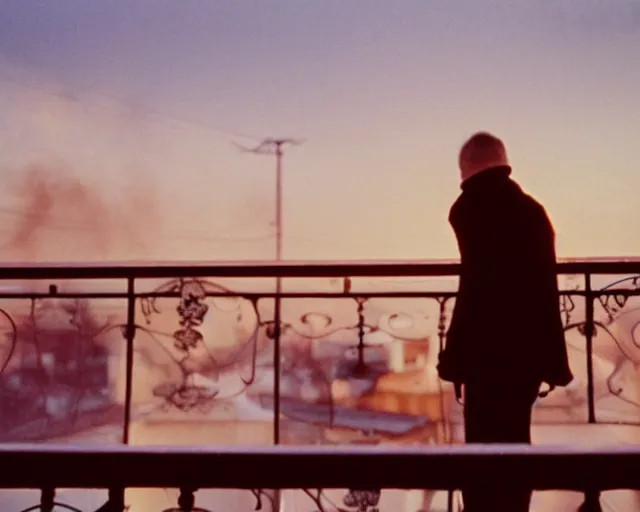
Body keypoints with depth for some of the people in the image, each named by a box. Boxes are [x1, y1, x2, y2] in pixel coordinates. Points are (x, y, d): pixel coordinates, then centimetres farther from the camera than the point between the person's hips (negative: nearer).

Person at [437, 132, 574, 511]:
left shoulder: (472, 206, -5)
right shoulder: (531, 208, 12)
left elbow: (476, 286, -13)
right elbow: (545, 289, 12)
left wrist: (455, 357, -8)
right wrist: (553, 360, 15)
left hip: (491, 352, -6)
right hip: (527, 350, 7)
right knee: (511, 446, 17)